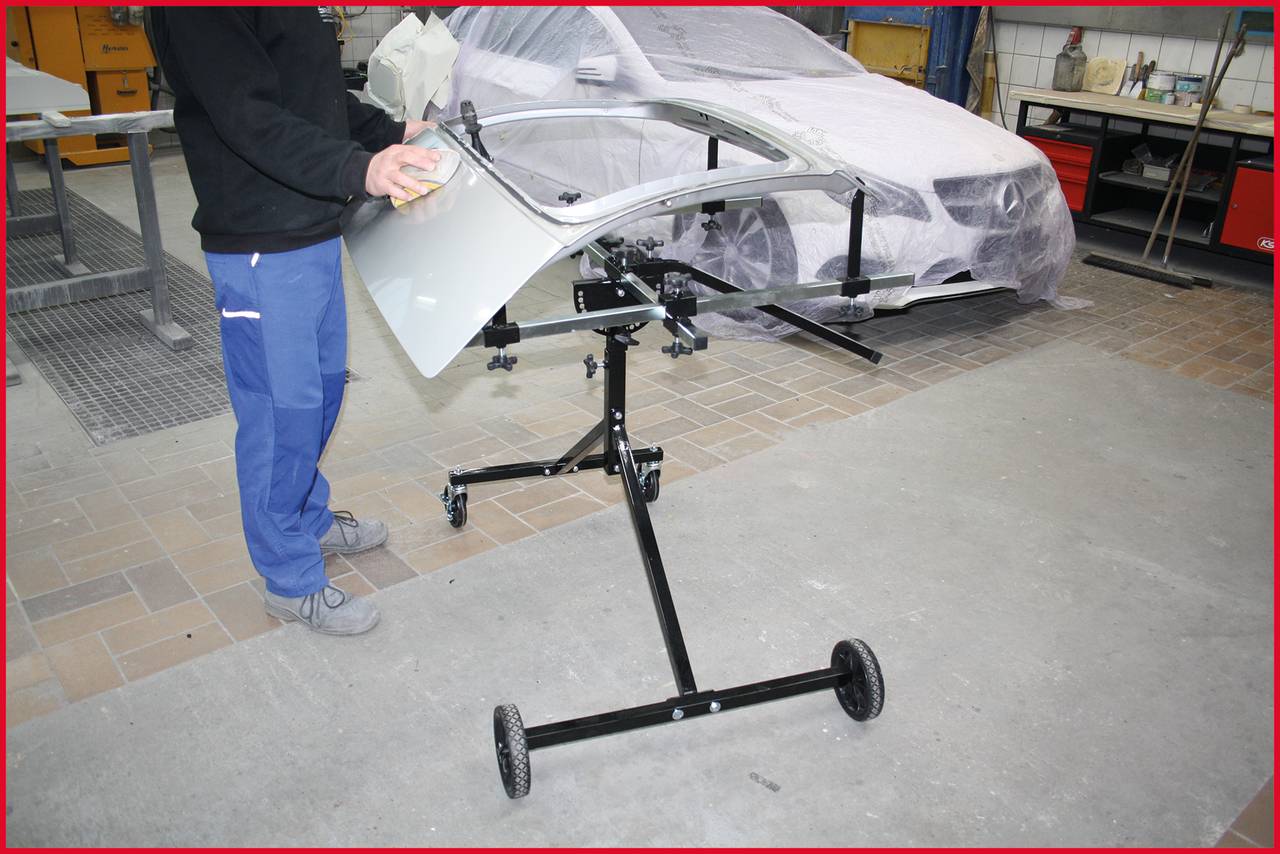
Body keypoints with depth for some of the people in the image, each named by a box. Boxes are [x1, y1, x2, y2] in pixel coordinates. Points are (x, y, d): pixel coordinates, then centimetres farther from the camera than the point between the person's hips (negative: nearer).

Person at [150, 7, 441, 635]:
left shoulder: (299, 13, 10)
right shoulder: (198, 15, -18)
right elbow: (247, 118, -27)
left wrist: (391, 132, 14)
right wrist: (358, 170, -38)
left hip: (315, 232, 10)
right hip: (260, 250, -9)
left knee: (321, 389, 20)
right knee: (282, 415, 0)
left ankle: (310, 520, 41)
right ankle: (292, 582, 17)